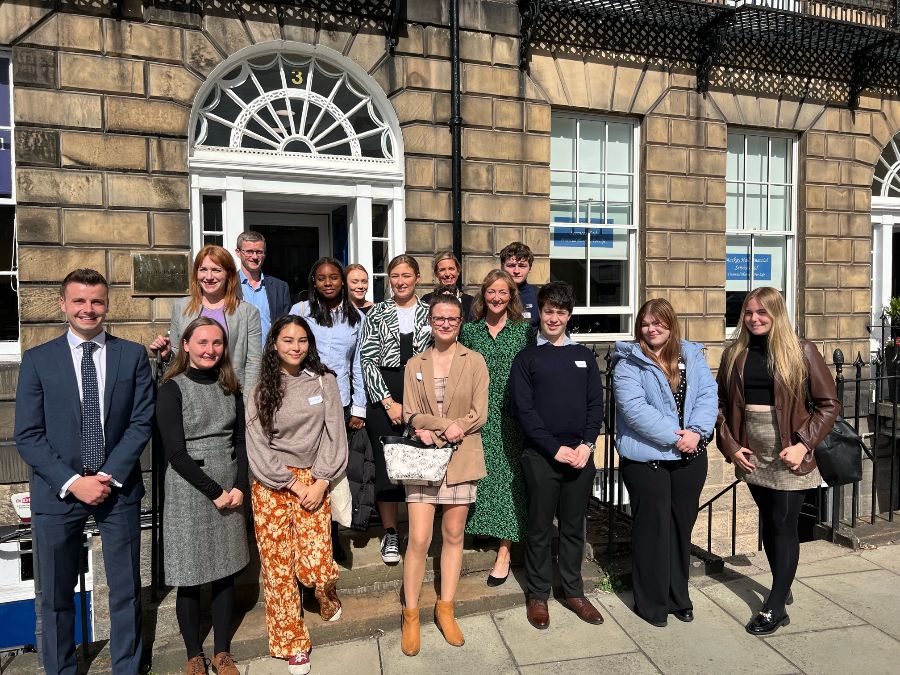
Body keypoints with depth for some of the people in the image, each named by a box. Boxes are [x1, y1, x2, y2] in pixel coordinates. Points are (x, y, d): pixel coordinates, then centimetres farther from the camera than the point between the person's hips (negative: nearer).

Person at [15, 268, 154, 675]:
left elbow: (142, 422, -3)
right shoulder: (37, 360, 0)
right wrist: (72, 482, -13)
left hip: (118, 488, 0)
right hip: (57, 492, 0)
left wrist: (110, 476, -12)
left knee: (126, 591, 11)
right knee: (55, 596, 13)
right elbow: (27, 435, -3)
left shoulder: (133, 355, 1)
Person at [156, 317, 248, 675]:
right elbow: (176, 452, -12)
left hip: (229, 491, 4)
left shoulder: (230, 387, 7)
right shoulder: (173, 389, -6)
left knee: (224, 572, 11)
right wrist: (215, 491, -13)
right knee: (190, 577, 6)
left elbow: (241, 441, 6)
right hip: (189, 491, -4)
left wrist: (239, 487, -7)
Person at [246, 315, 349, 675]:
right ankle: (293, 644, 24)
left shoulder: (324, 382, 2)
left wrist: (319, 482, -8)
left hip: (313, 481, 0)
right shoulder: (260, 389, 0)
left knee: (313, 564, -6)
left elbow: (334, 436, 0)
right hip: (271, 485, 0)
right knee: (277, 566, 3)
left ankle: (326, 590, 32)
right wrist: (292, 485, -8)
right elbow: (258, 445, -3)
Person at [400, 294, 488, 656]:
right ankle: (410, 615, 16)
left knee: (453, 535, 10)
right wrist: (452, 424, -16)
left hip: (461, 459, 0)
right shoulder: (414, 365, 7)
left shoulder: (474, 361, 2)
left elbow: (479, 415, -5)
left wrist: (432, 428, -17)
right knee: (418, 540, -2)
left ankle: (445, 609, 27)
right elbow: (410, 415, 1)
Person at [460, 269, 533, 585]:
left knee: (508, 475, 2)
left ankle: (504, 550, 11)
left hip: (511, 416, -1)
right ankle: (481, 523, 29)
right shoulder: (469, 330, 6)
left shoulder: (524, 330, 1)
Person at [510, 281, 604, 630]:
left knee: (574, 526, 13)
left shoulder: (583, 355, 10)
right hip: (541, 455, -3)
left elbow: (596, 404, 7)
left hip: (581, 454, 3)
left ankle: (574, 591, 29)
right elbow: (524, 410, -6)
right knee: (539, 528, 8)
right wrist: (556, 448, -13)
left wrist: (586, 445, -7)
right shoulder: (526, 358, 1)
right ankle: (537, 595, 22)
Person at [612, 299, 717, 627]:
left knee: (682, 526, 15)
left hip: (691, 456, 5)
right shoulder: (629, 362, -7)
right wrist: (673, 436, -21)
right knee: (653, 528, 5)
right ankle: (651, 601, 21)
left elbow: (708, 395, -1)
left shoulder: (692, 356, 8)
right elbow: (634, 407, -18)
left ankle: (678, 596, 33)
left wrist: (697, 431, -17)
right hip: (647, 458, -4)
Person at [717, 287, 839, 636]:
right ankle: (782, 589, 36)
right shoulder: (735, 354, 3)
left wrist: (803, 444, -14)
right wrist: (730, 446, -4)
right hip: (752, 456, 4)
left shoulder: (801, 351, -6)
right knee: (769, 523, 17)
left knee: (784, 526, 3)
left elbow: (829, 404, -4)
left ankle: (775, 607, 14)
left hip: (788, 457, -4)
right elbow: (721, 404, 6)